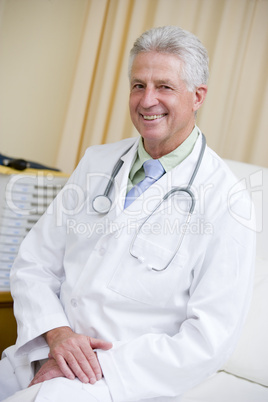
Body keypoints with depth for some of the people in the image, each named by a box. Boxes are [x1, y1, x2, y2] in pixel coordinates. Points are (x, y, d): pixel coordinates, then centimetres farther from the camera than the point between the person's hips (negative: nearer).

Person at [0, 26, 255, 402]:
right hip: (41, 358, 5)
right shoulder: (96, 161, 8)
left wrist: (102, 367, -17)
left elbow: (210, 339, -12)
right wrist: (56, 332, -11)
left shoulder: (225, 201, -8)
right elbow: (34, 264, 8)